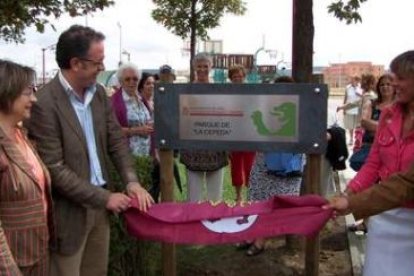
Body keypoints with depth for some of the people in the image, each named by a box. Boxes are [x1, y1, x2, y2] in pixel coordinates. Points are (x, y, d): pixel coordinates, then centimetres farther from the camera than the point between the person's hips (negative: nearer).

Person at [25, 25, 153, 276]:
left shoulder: (99, 93, 3)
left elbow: (117, 140, 6)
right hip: (70, 212, -6)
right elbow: (54, 169, -21)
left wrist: (132, 182, -9)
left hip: (99, 205, 7)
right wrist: (104, 197, -17)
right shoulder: (45, 103, -20)